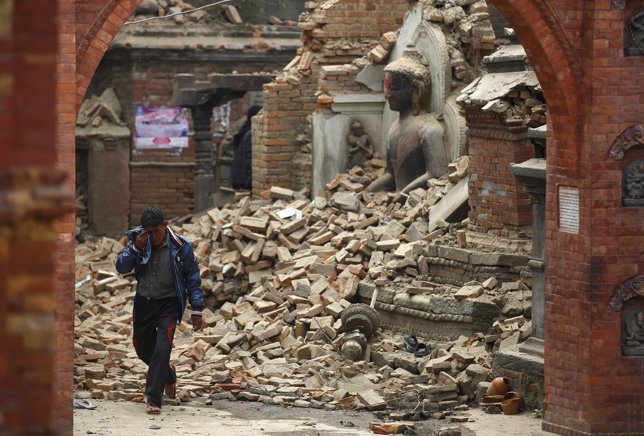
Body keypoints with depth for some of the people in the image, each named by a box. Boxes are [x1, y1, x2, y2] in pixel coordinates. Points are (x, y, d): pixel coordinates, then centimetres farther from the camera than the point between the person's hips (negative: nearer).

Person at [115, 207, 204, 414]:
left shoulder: (180, 246, -12)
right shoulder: (138, 241, -5)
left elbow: (192, 278, -5)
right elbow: (121, 267, -9)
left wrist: (196, 310, -5)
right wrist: (135, 249, -25)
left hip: (169, 303, -4)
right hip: (143, 302, 4)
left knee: (162, 348, -18)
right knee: (143, 349, 15)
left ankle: (153, 400, -15)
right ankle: (167, 374, 46)